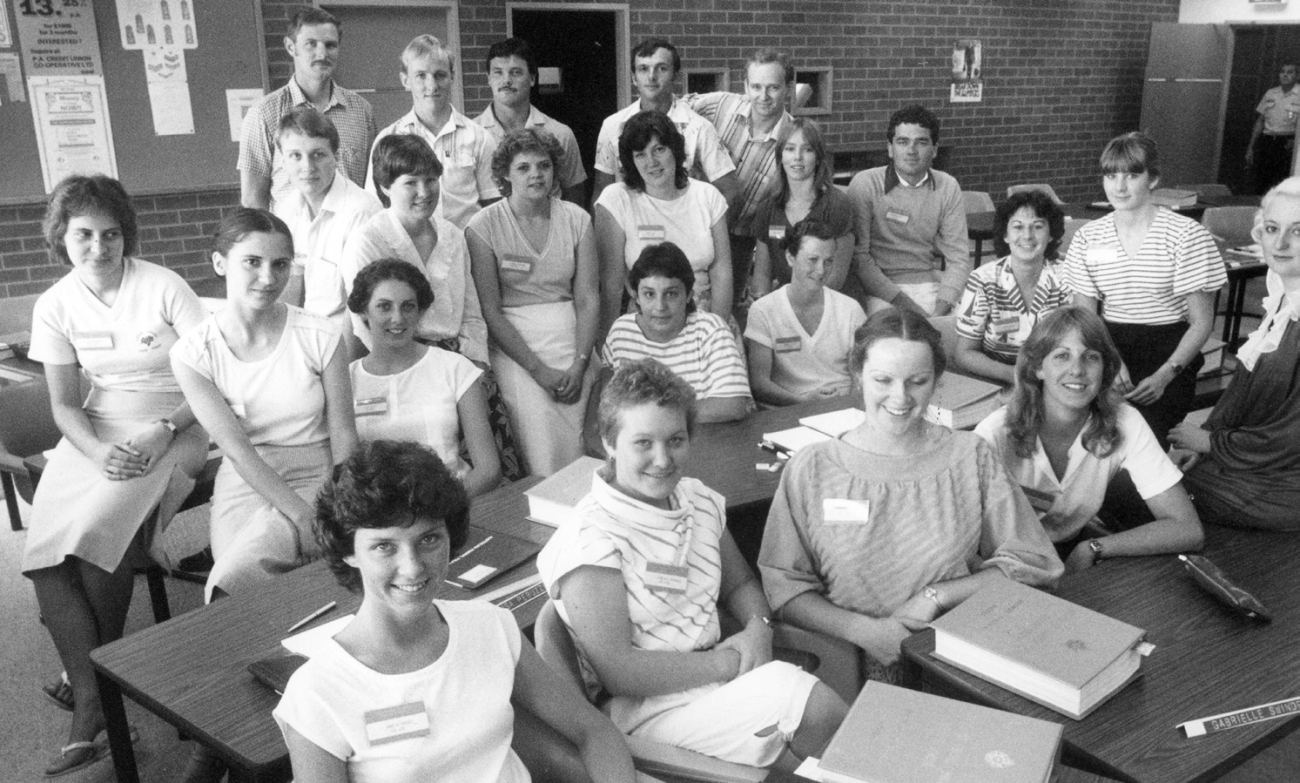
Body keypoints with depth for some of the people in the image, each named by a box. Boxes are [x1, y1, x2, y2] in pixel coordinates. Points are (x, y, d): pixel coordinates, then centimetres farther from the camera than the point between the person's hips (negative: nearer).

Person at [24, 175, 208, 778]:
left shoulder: (163, 287, -8)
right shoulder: (55, 305, 4)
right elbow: (64, 405, 3)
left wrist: (161, 432, -20)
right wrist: (100, 452, -17)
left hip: (173, 430, -4)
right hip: (95, 435, 4)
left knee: (96, 531, -26)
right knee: (46, 550, -18)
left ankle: (90, 675, -1)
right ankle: (91, 707, -15)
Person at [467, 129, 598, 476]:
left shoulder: (576, 219, 8)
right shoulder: (484, 226, -1)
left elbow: (588, 298, 4)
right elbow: (490, 310, -5)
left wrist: (579, 364, -10)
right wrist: (537, 369, -13)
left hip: (571, 336, 2)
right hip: (513, 342, -2)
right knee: (543, 438, -24)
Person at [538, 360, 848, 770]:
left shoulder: (699, 501, 6)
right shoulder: (591, 539, -17)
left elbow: (740, 584, 20)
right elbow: (618, 671, -20)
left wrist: (759, 627, -3)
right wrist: (726, 662, -17)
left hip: (708, 678, 7)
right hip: (644, 709, -7)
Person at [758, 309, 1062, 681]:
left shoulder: (971, 457, 7)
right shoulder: (810, 469, 2)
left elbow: (1031, 563, 6)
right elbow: (782, 585, -1)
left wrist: (937, 595, -6)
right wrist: (863, 630, -16)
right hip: (850, 668, 1)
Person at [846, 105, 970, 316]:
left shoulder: (948, 188, 5)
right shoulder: (865, 184, -5)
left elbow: (957, 259, 1)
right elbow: (858, 255, -9)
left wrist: (940, 311, -15)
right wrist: (901, 301, -17)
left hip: (932, 284, 3)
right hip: (879, 286, -3)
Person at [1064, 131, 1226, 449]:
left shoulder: (1187, 235, -3)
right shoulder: (1087, 238, 8)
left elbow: (1202, 323, -2)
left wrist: (1164, 376, -17)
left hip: (1169, 354, -2)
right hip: (1109, 349, 3)